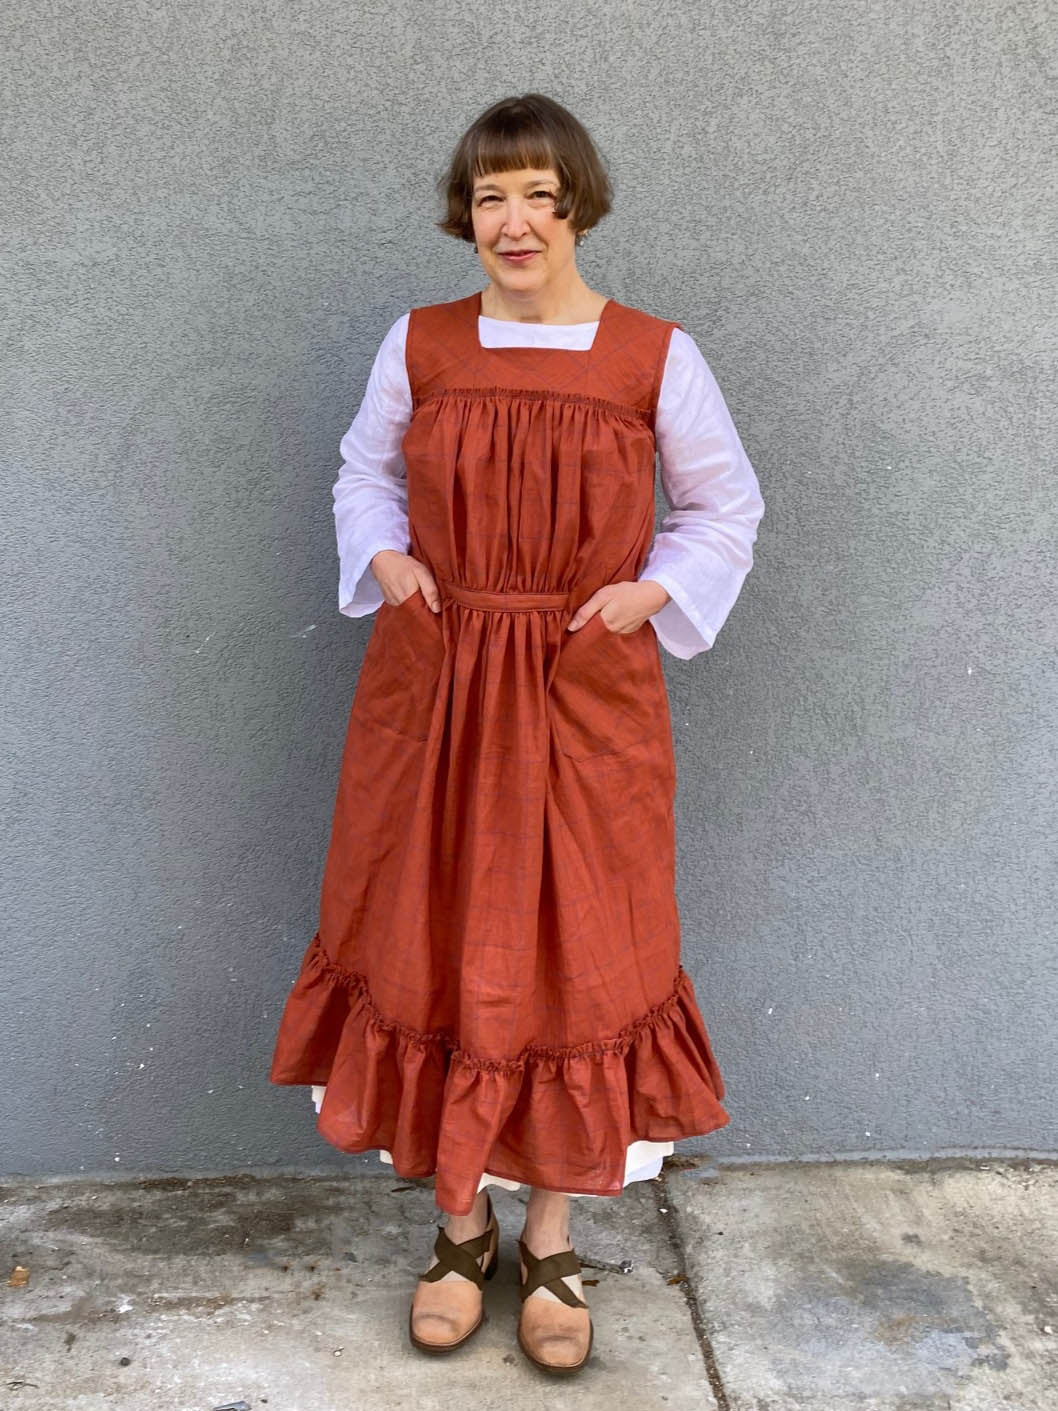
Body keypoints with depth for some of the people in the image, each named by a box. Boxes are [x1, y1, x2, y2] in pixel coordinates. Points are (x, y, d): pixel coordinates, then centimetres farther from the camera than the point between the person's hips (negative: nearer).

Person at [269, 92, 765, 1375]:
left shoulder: (657, 357, -3)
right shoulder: (418, 345, 2)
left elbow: (726, 505, 7)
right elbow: (364, 474, 16)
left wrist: (649, 594, -8)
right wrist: (385, 562, -2)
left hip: (587, 700, -1)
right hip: (430, 693, 2)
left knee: (570, 957, 6)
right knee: (435, 949, 8)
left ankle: (550, 1238, 28)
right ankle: (461, 1224, 30)